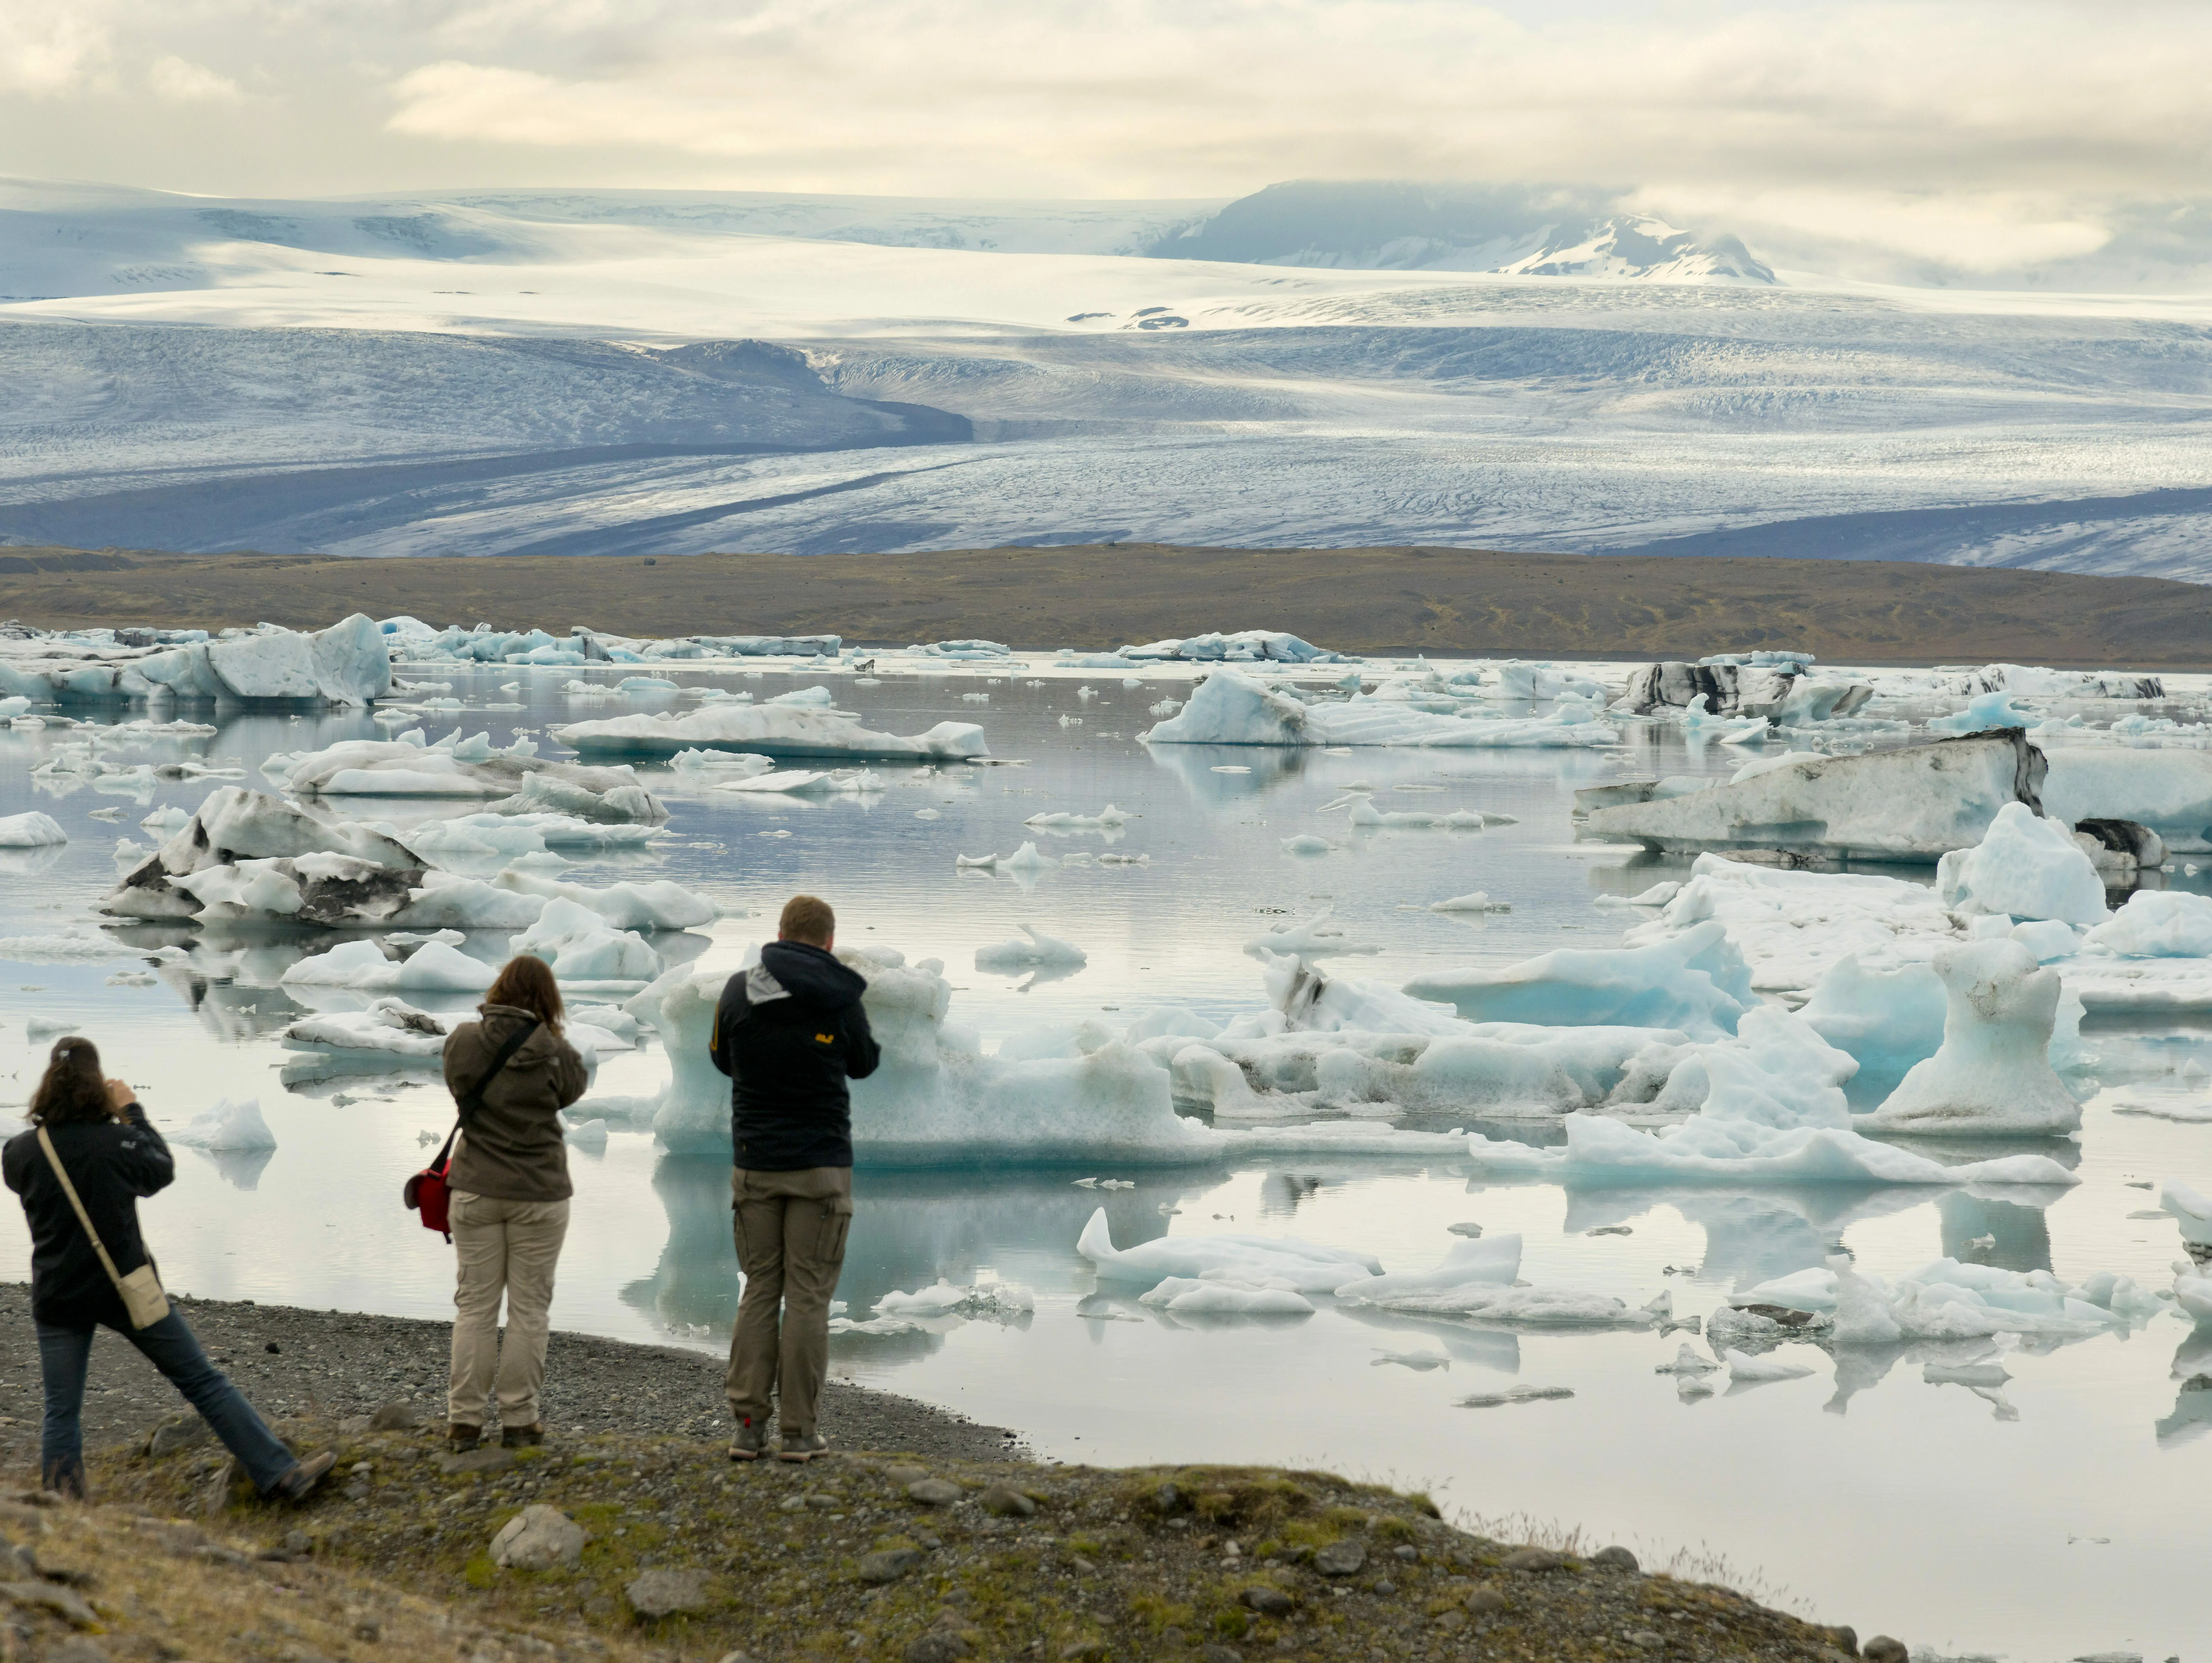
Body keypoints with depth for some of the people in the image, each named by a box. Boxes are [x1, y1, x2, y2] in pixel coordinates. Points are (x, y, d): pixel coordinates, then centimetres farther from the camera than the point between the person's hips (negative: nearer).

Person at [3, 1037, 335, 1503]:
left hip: (58, 1301, 2)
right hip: (126, 1289, -2)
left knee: (61, 1414, 10)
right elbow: (162, 1171, 6)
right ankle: (282, 1474, 5)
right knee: (204, 1381, 5)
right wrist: (132, 1113, 14)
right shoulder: (116, 1143, -14)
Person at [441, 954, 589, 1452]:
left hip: (475, 1191, 2)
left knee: (475, 1304, 9)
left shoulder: (463, 1042, -6)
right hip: (540, 1195, -2)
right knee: (528, 1307, 7)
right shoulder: (554, 1054, -12)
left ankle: (465, 1419, 8)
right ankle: (519, 1418, 9)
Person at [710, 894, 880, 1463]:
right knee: (808, 1296, 2)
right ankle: (799, 1431, 1)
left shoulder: (739, 991, -2)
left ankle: (747, 1425, 5)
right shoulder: (841, 1000, -8)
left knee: (759, 1290, 10)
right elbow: (864, 1064, 10)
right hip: (820, 1165, -2)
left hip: (754, 1162, 2)